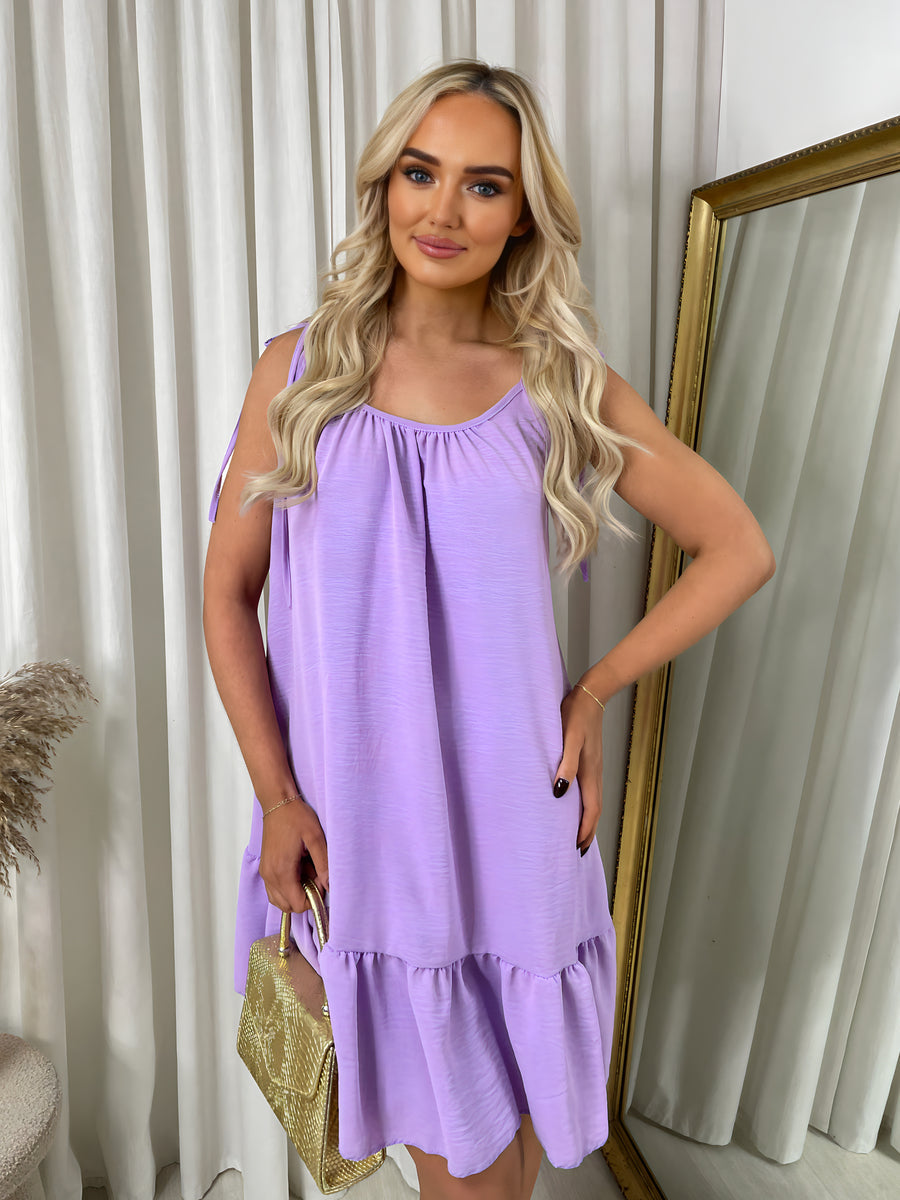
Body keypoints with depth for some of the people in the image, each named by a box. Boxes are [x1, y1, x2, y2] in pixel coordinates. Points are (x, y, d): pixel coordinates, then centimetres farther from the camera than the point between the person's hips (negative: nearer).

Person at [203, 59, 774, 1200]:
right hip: (347, 809, 1)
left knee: (511, 1086, 17)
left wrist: (594, 689, -5)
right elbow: (228, 593, 1)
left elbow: (738, 550, 4)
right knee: (428, 1085, 19)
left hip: (510, 805, 0)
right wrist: (276, 796, -6)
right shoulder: (298, 368, 0)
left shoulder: (563, 386, -1)